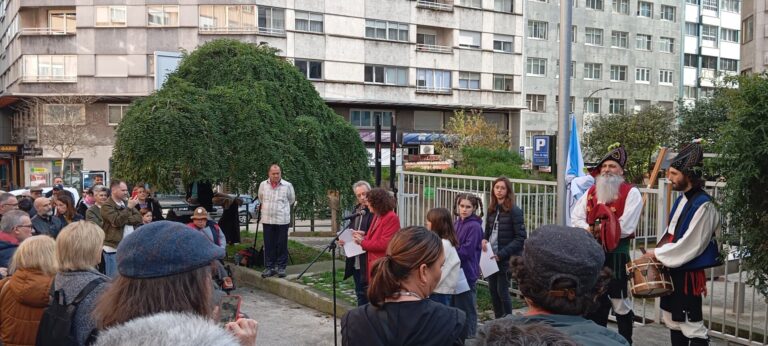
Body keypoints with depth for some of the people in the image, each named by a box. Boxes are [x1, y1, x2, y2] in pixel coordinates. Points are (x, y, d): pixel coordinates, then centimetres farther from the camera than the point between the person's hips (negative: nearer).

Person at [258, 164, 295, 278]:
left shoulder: (287, 186, -3)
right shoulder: (263, 185, 5)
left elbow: (291, 200, 13)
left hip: (282, 220, -2)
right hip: (267, 220, 2)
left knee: (282, 245, 3)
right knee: (268, 245, 5)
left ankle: (281, 267, 13)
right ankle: (269, 267, 14)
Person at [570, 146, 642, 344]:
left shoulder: (631, 193, -7)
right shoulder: (591, 192, 11)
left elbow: (625, 228, -17)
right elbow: (576, 218, 7)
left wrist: (598, 228, -11)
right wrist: (588, 228, -13)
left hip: (616, 254, -6)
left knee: (620, 303, 3)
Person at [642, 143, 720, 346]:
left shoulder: (703, 205, -20)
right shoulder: (681, 200, 8)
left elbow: (690, 245, -22)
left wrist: (657, 254, -13)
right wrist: (658, 253, 3)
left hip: (689, 273, -9)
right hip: (673, 270, 9)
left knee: (692, 326, -1)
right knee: (673, 320, 18)